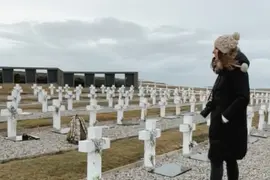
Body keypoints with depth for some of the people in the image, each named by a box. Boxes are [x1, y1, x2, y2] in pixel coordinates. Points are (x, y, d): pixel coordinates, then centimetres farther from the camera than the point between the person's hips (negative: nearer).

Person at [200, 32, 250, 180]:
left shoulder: (237, 71, -16)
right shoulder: (225, 70, 11)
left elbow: (243, 98, -24)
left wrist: (225, 116, -22)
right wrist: (204, 113, 11)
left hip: (229, 125, -9)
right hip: (221, 124, 9)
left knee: (216, 160, -4)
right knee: (230, 160, 17)